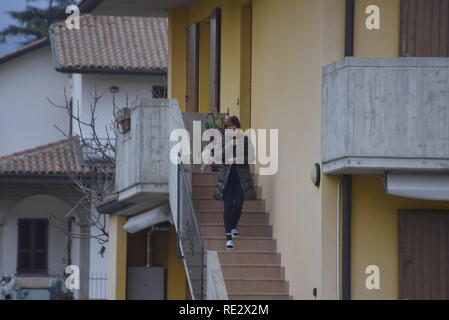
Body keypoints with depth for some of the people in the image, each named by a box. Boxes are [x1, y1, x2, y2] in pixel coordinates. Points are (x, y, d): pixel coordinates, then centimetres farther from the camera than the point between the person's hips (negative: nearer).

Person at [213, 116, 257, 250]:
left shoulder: (245, 140, 2)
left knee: (238, 204, 0)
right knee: (228, 206, -8)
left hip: (241, 177, 0)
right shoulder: (224, 140, 4)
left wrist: (237, 160, -15)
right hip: (227, 177, 0)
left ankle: (233, 227, 31)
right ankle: (229, 237, -9)